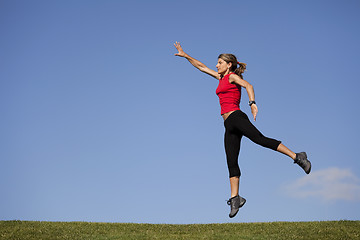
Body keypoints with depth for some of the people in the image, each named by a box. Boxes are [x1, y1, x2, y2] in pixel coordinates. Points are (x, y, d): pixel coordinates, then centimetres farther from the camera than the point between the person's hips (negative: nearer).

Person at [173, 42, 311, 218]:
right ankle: (235, 198, -4)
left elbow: (248, 85, -16)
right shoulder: (221, 78, 26)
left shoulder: (233, 76, 3)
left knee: (261, 139, -25)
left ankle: (297, 157, -25)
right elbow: (201, 66, 34)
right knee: (231, 162, 0)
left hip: (236, 117, -8)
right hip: (229, 125, 8)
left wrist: (252, 102, -34)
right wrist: (185, 55, 34)